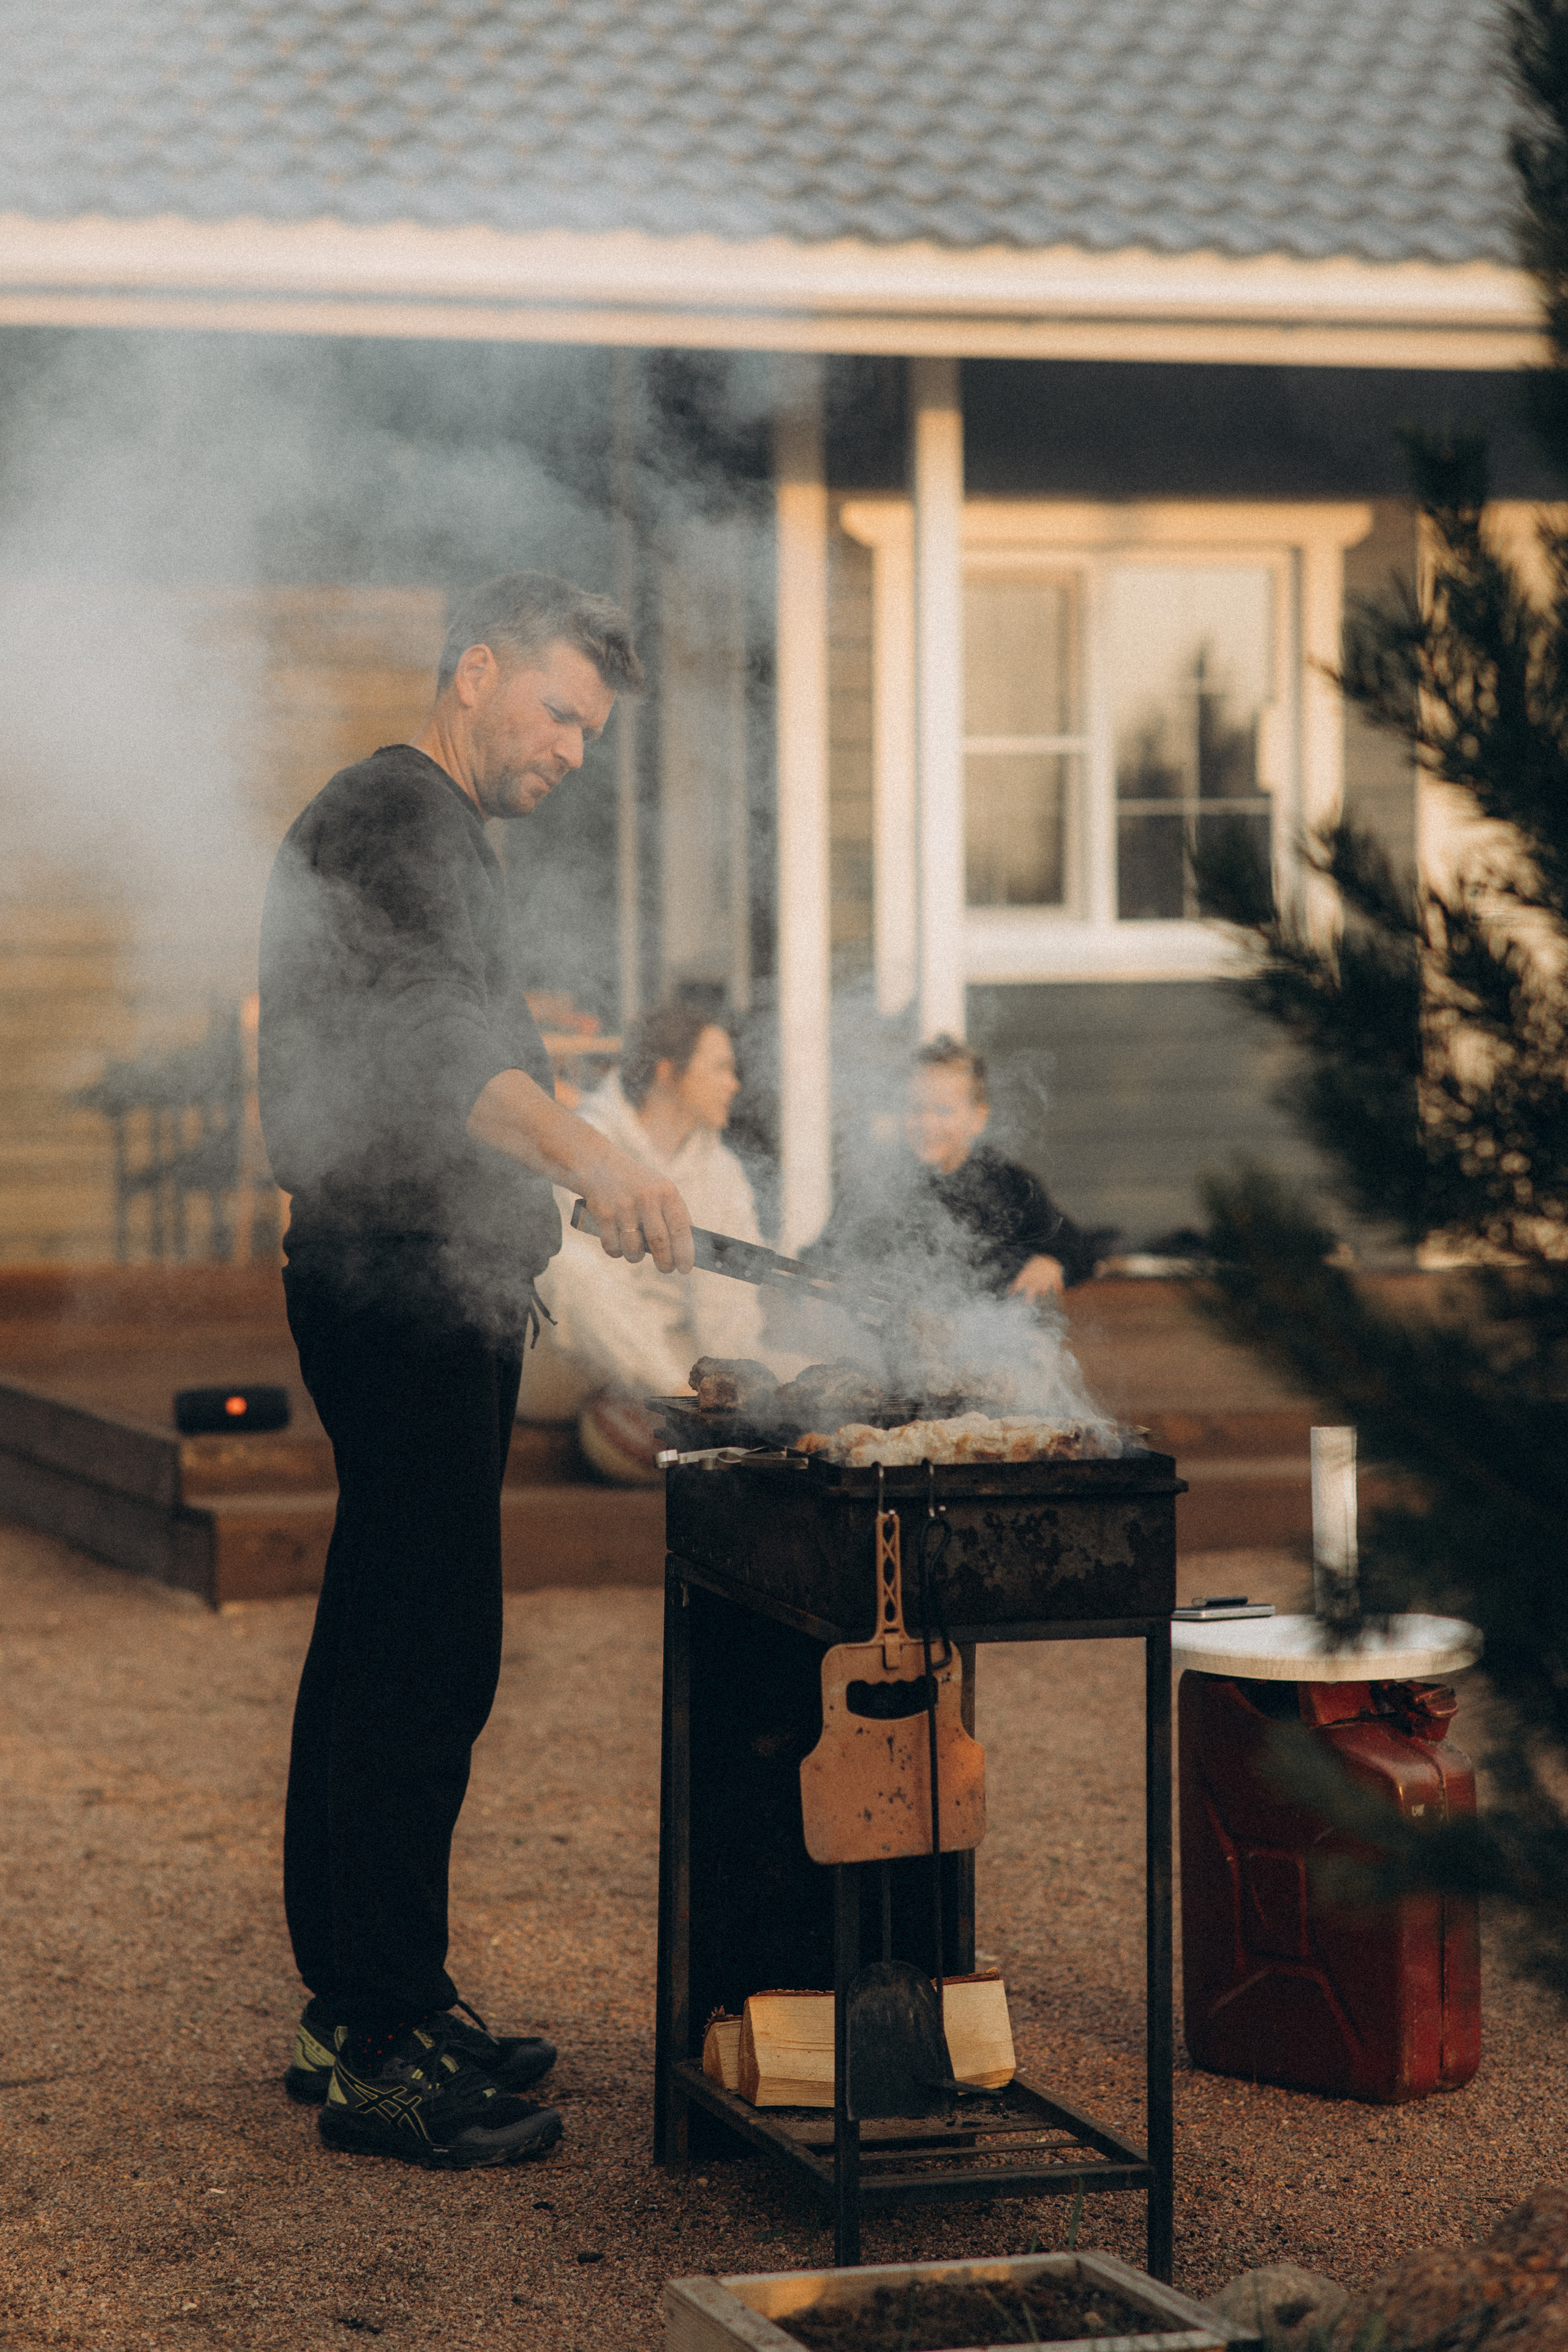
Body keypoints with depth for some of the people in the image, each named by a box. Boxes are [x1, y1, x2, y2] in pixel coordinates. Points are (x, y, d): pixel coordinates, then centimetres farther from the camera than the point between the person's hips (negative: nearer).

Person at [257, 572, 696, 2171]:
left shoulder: (437, 837, 24)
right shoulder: (388, 819, -11)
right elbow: (425, 1030, -29)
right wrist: (584, 1155, -42)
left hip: (422, 1290, 11)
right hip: (405, 1291, -11)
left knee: (383, 1650, 14)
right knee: (423, 1660, -12)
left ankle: (361, 2009, 21)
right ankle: (378, 2051, -10)